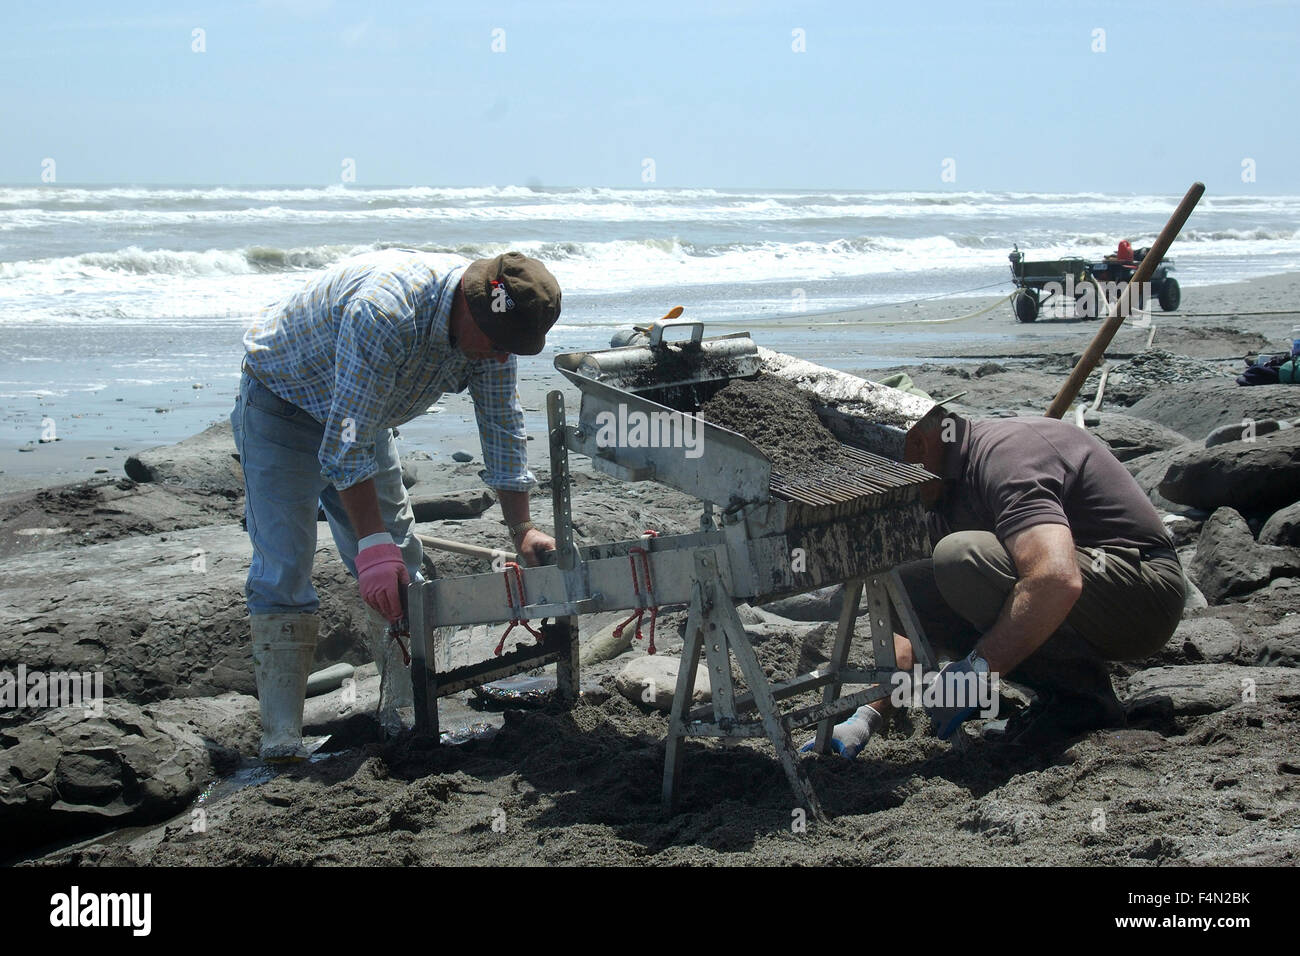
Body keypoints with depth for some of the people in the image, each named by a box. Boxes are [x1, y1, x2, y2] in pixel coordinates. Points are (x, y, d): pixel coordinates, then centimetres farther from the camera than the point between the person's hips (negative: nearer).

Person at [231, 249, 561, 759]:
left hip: (362, 415, 8)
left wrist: (522, 530, -5)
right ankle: (281, 736, -14)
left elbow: (502, 429, -4)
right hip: (283, 402, -7)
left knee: (398, 560, 5)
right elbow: (347, 440, -41)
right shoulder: (384, 309, -41)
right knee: (283, 565, -15)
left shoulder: (493, 323, -17)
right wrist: (373, 542, -43)